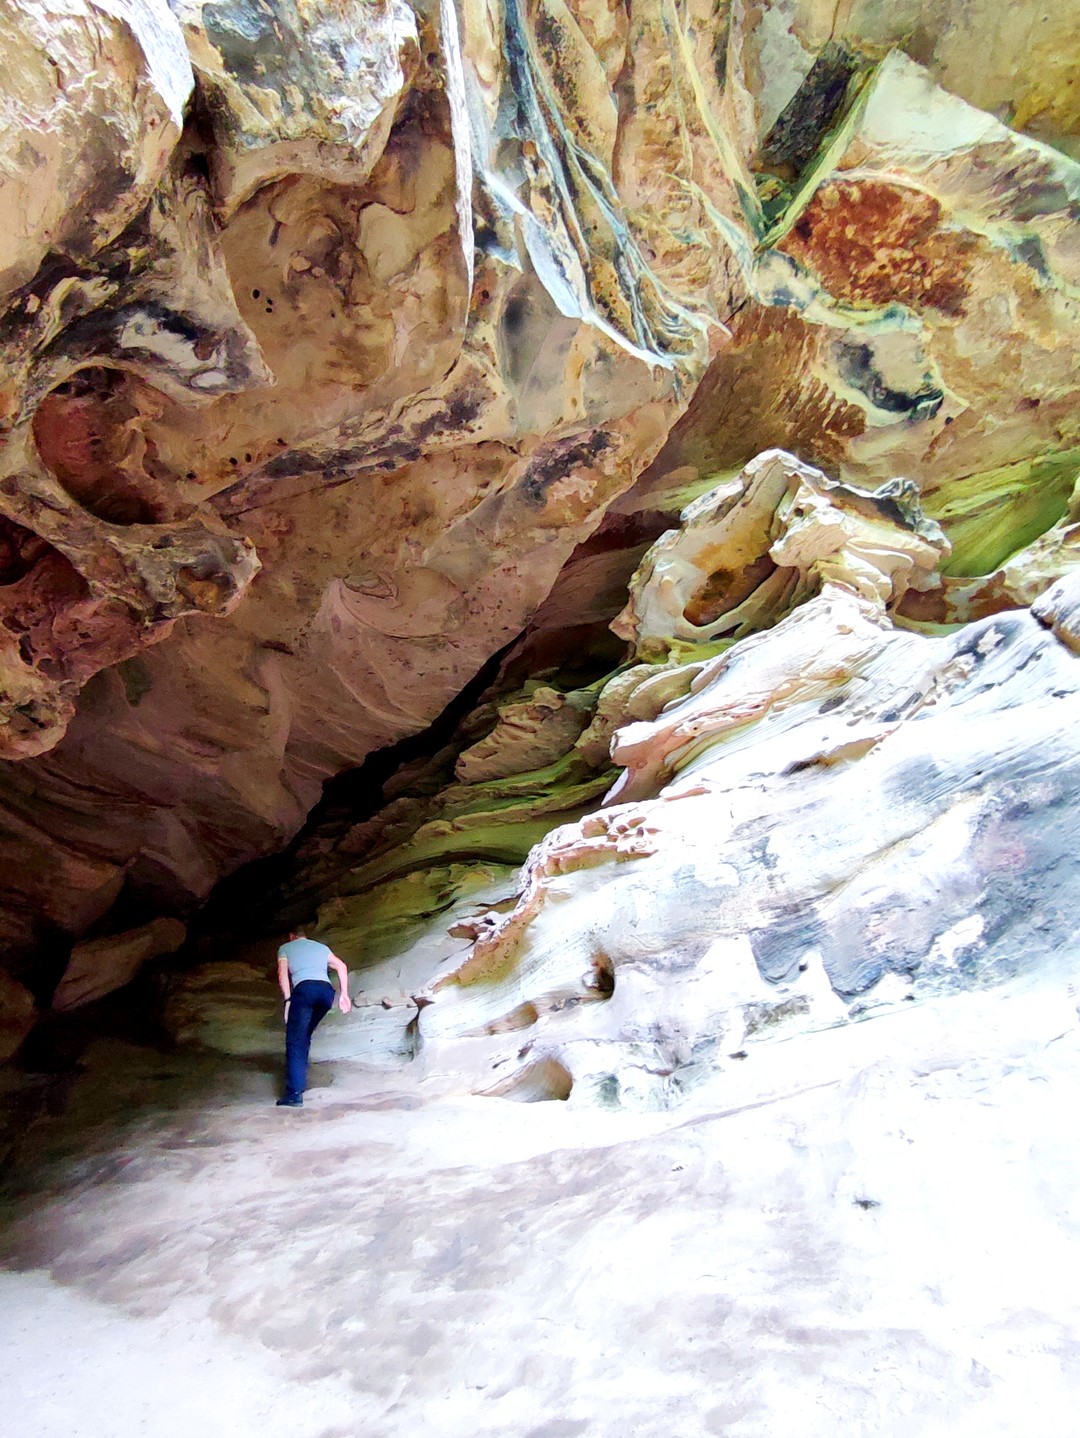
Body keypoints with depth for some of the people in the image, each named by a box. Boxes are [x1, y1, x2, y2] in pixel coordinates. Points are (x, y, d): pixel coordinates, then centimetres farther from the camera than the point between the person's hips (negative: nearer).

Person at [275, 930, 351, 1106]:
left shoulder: (285, 948, 25)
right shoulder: (321, 946, 34)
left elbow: (283, 972, 6)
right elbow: (341, 966, 20)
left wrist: (288, 1000, 1)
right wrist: (344, 994, 18)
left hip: (304, 988, -4)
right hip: (327, 990, 4)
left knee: (295, 1040, -4)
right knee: (304, 1036, 23)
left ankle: (294, 1093, -15)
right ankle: (298, 1075, 21)